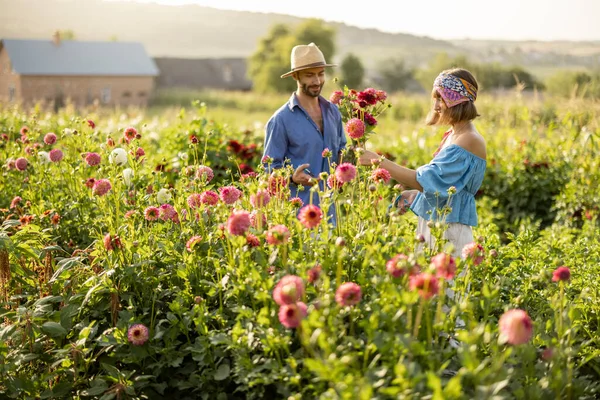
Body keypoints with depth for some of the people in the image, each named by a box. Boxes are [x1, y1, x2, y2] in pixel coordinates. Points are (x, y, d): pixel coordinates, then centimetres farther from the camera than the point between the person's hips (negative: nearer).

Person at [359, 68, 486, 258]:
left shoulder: (469, 141, -17)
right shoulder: (452, 135, 12)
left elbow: (426, 180, -23)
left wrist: (379, 161, -22)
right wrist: (414, 194, 3)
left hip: (449, 229, -9)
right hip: (432, 222, 9)